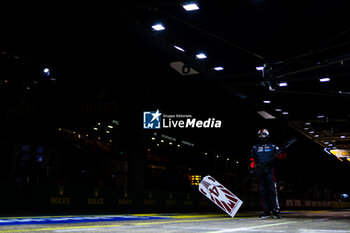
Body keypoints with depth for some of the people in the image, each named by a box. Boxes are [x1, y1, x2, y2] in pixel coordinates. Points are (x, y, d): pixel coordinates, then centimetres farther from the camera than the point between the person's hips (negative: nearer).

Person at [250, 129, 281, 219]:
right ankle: (267, 211, 5)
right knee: (263, 191, 2)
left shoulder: (273, 146, 13)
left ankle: (276, 210, -12)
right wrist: (252, 168, 3)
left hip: (269, 170, -3)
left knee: (272, 190, -12)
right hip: (259, 170, 3)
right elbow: (252, 159, 17)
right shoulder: (255, 148, 20)